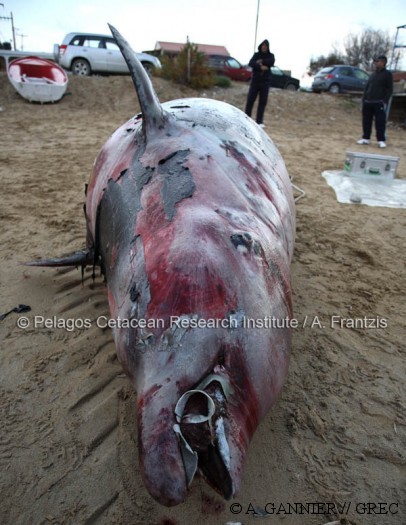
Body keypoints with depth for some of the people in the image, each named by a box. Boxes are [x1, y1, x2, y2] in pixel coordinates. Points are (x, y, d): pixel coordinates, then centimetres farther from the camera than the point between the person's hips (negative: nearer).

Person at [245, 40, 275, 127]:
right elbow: (251, 63, -9)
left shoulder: (270, 55, 9)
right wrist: (260, 67, -21)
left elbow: (271, 62, -13)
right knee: (250, 100, -4)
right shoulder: (256, 54, 8)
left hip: (265, 81, 0)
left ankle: (259, 121, 1)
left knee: (262, 102, -2)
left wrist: (261, 62, -13)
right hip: (255, 80, 0)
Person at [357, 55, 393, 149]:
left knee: (380, 122, -7)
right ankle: (366, 138, 15)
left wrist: (385, 101, -13)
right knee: (366, 121, 6)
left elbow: (390, 89, -2)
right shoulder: (373, 74, 19)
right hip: (368, 102, 6)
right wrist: (364, 99, 9)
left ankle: (381, 140, -5)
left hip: (379, 103, -6)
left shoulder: (387, 74, 2)